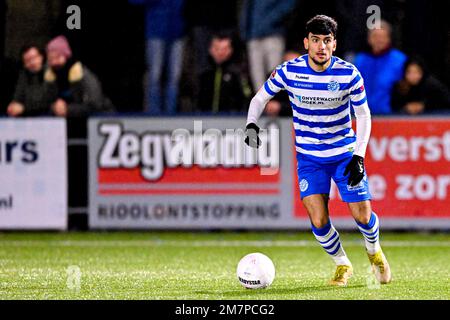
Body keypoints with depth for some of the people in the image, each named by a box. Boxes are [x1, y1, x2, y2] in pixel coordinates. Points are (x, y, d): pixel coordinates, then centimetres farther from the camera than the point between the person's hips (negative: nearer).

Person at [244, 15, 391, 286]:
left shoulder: (348, 73, -14)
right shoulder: (289, 71, -14)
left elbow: (363, 114, -3)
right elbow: (261, 97, 1)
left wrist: (359, 156, -12)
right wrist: (251, 126, -19)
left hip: (345, 154, 0)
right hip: (309, 156, 0)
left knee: (363, 216, -3)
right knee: (318, 221, -13)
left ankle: (375, 251, 32)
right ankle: (343, 265, 14)